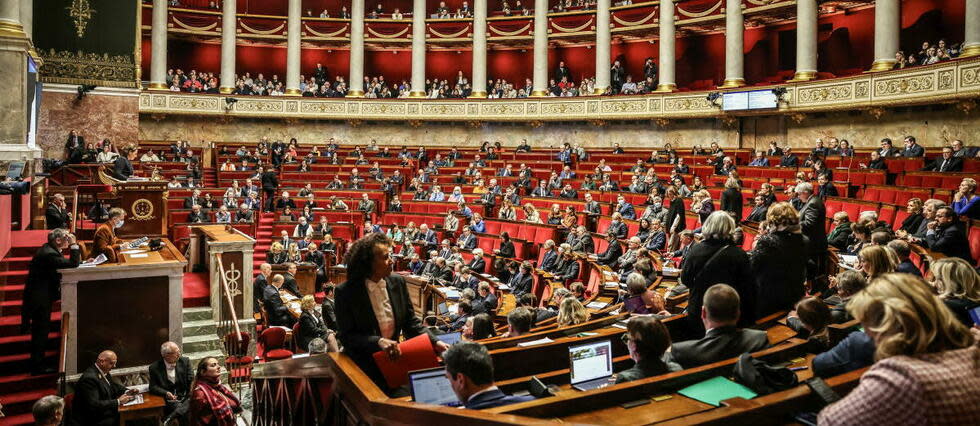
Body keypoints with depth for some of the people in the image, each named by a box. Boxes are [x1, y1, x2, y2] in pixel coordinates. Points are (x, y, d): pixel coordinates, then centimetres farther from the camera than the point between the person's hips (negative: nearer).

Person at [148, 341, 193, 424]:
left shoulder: (185, 361, 4)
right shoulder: (155, 367, -1)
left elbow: (192, 380, 4)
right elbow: (153, 387, 1)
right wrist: (166, 393, -17)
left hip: (186, 398, 2)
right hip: (169, 399, -2)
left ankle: (169, 418, -31)